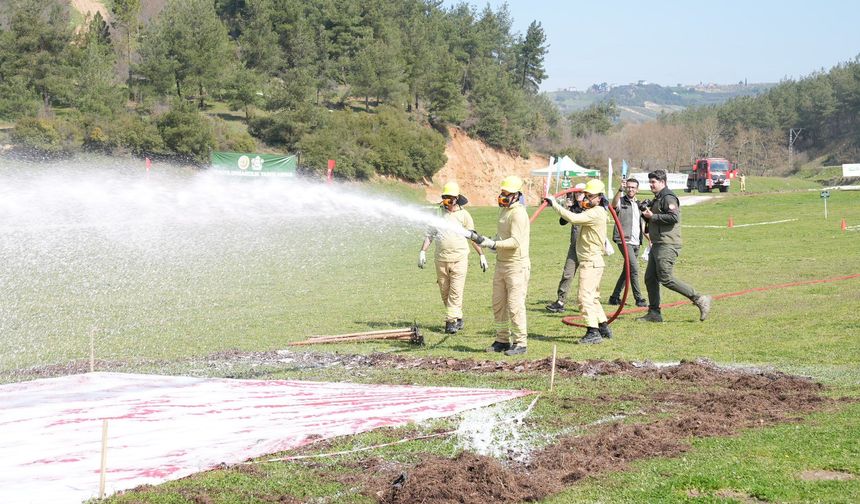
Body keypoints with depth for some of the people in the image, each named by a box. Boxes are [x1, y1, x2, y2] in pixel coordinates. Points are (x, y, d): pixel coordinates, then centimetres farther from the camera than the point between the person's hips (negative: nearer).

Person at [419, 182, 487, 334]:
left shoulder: (463, 215, 2)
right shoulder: (438, 213, 7)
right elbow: (429, 234, 11)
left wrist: (481, 255, 5)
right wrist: (422, 252, 3)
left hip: (459, 259, -3)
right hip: (441, 259, 3)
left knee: (455, 291, -10)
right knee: (444, 292, 7)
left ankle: (451, 321, -10)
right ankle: (458, 317, 21)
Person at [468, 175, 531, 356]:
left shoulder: (518, 214, -15)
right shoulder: (504, 211, 15)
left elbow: (515, 241, -23)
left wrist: (492, 243, -27)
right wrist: (481, 239, 5)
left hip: (517, 266, -9)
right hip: (501, 264, 9)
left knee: (515, 305, -8)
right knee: (498, 304, 11)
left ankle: (520, 343, -1)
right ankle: (502, 340, 19)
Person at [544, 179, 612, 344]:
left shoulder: (596, 213, -18)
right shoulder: (592, 211, 17)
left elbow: (573, 218, -28)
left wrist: (554, 204, -23)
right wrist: (580, 206, 5)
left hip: (591, 261, -11)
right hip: (591, 261, 11)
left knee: (586, 297, -13)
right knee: (593, 297, 19)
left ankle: (593, 332, -14)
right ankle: (603, 327, 27)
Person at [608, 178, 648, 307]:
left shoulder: (639, 204, 18)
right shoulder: (621, 201, -2)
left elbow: (642, 225, 24)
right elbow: (614, 205, -27)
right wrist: (620, 190, -42)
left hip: (636, 242, 7)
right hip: (624, 240, -7)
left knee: (627, 270, 11)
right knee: (634, 268, -15)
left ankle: (615, 297, 19)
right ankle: (638, 298, -12)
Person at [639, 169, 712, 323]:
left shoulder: (668, 198, -10)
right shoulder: (657, 199, 22)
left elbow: (674, 217, -23)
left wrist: (652, 216, -17)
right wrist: (646, 214, 12)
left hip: (668, 245, -10)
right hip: (657, 245, 10)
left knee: (666, 279, -14)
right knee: (650, 278, 6)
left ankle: (700, 299, -7)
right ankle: (654, 313, 10)